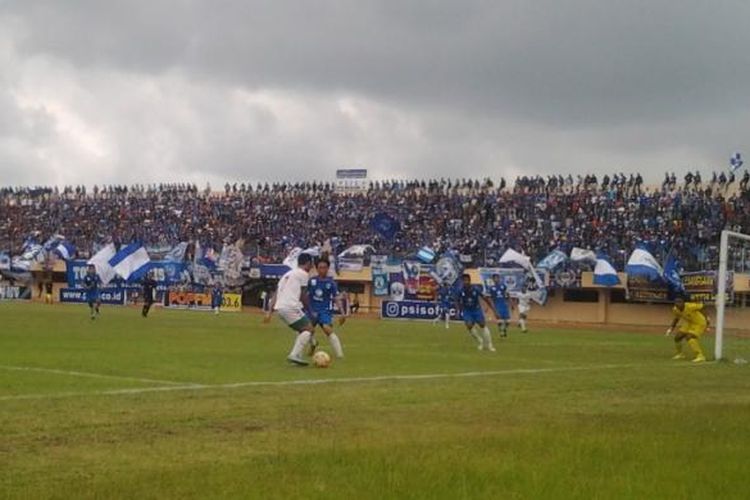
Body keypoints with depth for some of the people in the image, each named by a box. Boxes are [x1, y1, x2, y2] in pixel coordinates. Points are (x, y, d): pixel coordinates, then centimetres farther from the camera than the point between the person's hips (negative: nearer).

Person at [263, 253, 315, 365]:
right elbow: (303, 296, 0)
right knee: (308, 329, -5)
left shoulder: (287, 274, 27)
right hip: (291, 307, -8)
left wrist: (270, 312, 15)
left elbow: (276, 294, 19)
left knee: (302, 330, 19)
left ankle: (296, 355, 8)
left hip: (280, 308, 8)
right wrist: (309, 309, 14)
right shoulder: (303, 274, 3)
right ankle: (295, 355, -19)